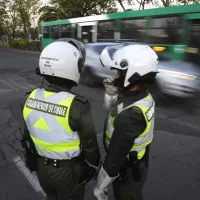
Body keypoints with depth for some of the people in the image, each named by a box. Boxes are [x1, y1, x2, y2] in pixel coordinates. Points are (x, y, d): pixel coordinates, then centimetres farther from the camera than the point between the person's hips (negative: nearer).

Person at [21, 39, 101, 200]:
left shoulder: (30, 99, -12)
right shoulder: (77, 106, -30)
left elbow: (28, 135, 2)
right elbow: (90, 145, -17)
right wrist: (93, 167, 3)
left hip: (42, 167, 5)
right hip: (69, 170, -4)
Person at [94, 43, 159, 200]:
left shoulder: (130, 115, -39)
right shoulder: (144, 96, -11)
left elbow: (114, 159, -29)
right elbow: (114, 112, 6)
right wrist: (111, 94, -12)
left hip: (127, 173, -7)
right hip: (138, 166, 7)